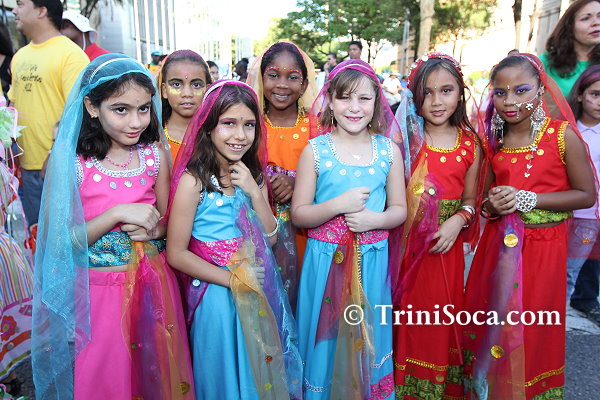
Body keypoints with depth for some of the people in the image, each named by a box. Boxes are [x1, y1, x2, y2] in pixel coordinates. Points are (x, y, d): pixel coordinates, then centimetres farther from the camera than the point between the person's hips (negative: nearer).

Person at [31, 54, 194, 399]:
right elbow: (60, 240, -12)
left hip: (153, 284, 3)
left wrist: (154, 230, -17)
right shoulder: (68, 161, -13)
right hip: (97, 290, -2)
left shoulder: (156, 152, -5)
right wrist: (118, 213, -23)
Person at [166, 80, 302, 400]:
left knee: (263, 367, 20)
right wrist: (232, 279, -17)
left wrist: (254, 191, -14)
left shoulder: (254, 174, 1)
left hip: (260, 287, 5)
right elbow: (176, 253, -15)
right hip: (217, 292, -5)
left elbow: (270, 238, -1)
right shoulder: (193, 180, -17)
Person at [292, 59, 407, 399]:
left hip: (372, 260, 2)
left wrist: (374, 219, -14)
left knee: (367, 338, 13)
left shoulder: (389, 150, 1)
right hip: (326, 260, -1)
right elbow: (298, 215, -4)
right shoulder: (315, 150, -4)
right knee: (326, 339, 10)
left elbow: (399, 209, 6)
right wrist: (339, 205, -19)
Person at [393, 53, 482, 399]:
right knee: (407, 315, 9)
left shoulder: (471, 143, 2)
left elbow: (470, 198, 6)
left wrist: (457, 221, -10)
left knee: (442, 313, 14)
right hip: (405, 241, -2)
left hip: (446, 244, 2)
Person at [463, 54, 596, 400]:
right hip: (499, 245, 4)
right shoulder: (493, 141, 4)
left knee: (534, 329, 7)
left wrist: (528, 198, -19)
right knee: (490, 324, 11)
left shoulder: (563, 135, -10)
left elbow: (586, 195, -8)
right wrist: (491, 206, -7)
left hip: (543, 248, -4)